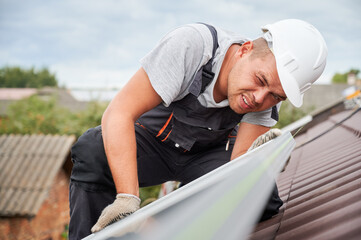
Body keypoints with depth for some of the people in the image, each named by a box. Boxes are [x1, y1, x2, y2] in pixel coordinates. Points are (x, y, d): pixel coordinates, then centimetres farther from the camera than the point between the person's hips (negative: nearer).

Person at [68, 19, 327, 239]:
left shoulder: (269, 95, -21)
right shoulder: (191, 45, -34)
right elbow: (119, 113, -38)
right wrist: (127, 199, -48)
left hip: (209, 153, 3)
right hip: (153, 138, -3)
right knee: (93, 151, -35)